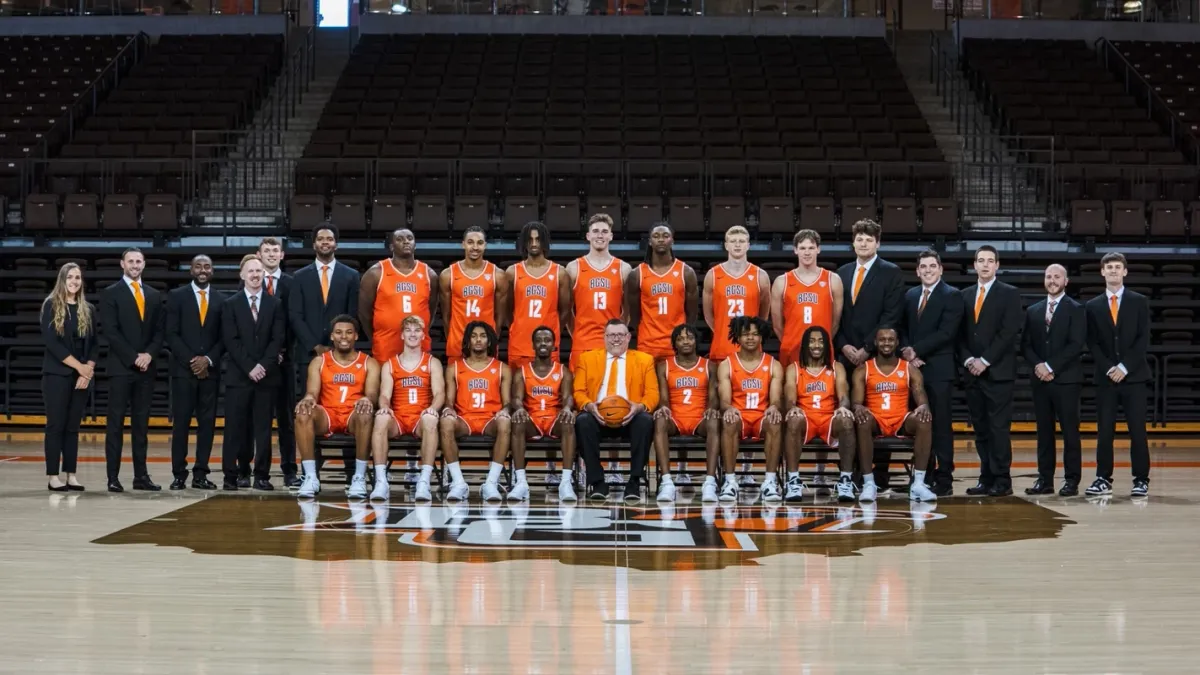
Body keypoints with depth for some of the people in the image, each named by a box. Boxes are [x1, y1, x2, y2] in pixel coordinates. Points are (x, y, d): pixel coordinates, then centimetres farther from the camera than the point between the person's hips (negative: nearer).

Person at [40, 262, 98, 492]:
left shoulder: (88, 309, 10)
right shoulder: (51, 305, -2)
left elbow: (94, 343, 9)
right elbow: (50, 341, -10)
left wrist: (88, 371, -8)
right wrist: (79, 366, -14)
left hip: (83, 376, 4)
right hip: (57, 374, -4)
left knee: (73, 426, 6)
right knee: (56, 425, -4)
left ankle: (71, 475, 7)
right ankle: (52, 476, -2)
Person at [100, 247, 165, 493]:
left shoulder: (154, 295, 14)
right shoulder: (111, 294, 1)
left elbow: (159, 331, 10)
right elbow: (110, 331, -8)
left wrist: (149, 355, -8)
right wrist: (133, 357, -14)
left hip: (146, 367, 4)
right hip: (121, 367, -4)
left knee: (142, 423, 5)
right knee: (116, 423, -4)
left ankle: (141, 476, 7)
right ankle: (113, 477, -4)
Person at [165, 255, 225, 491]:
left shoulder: (221, 300, 10)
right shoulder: (176, 296, 4)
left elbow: (223, 338, 8)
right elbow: (172, 334, -2)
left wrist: (208, 360, -7)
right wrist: (191, 361, -10)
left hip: (210, 370, 2)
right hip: (183, 369, -2)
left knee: (207, 423, 1)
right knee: (181, 423, -3)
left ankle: (200, 474, 5)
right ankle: (179, 475, 0)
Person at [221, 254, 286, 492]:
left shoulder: (275, 304, 10)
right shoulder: (230, 304, 6)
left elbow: (277, 339, 3)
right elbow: (231, 341, -1)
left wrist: (263, 365, -10)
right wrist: (249, 367, -11)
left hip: (267, 374, 1)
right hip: (238, 375, -1)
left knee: (263, 427, 2)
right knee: (236, 427, -1)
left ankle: (262, 475, 4)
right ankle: (232, 475, 2)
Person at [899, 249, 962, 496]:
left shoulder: (952, 296, -2)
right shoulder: (910, 296, 17)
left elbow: (946, 332, -11)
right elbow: (904, 330, 14)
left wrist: (917, 351, -13)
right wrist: (908, 354, -5)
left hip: (939, 369, -5)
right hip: (915, 368, 5)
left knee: (942, 426, -4)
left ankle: (944, 480, -2)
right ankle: (925, 477, 10)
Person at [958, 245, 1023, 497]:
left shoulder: (1009, 294, 1)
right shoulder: (964, 295, 15)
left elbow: (1009, 332, -8)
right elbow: (960, 333, 13)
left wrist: (985, 361, -12)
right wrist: (968, 360, -4)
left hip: (998, 372, -5)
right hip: (972, 372, 5)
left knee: (999, 427, -6)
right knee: (980, 428, 5)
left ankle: (1002, 481, -4)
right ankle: (986, 479, 8)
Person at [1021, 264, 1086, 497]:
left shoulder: (1075, 310, 0)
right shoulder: (1033, 311, 15)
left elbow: (1076, 344, -9)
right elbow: (1026, 345, 11)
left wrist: (1050, 366, -14)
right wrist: (1038, 365, -7)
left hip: (1066, 379, -4)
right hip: (1040, 380, 5)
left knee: (1070, 431, -3)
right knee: (1044, 431, 5)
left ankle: (1072, 480, -1)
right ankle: (1045, 480, 7)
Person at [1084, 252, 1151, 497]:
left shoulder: (1139, 302, 4)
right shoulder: (1093, 306, 8)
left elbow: (1143, 339, -2)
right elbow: (1092, 343, 5)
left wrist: (1125, 367, -11)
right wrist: (1108, 368, -9)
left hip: (1134, 376, -1)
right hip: (1105, 377, 2)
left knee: (1137, 431, -2)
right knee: (1104, 431, 1)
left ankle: (1141, 480, 3)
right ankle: (1103, 479, 6)